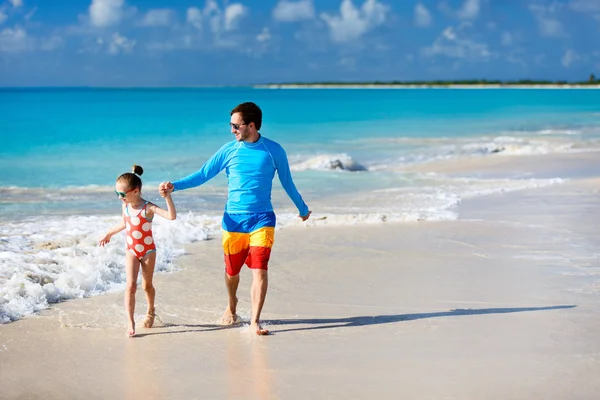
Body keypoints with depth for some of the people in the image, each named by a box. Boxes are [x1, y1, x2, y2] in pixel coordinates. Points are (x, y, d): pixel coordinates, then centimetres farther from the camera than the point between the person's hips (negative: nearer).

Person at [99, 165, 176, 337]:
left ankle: (150, 312, 39)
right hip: (131, 251, 3)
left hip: (148, 251, -3)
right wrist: (109, 234, 30)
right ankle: (130, 322, -10)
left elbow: (172, 216, -34)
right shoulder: (125, 206, -4)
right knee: (130, 285, -10)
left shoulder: (148, 208, -21)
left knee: (147, 285, 13)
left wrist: (168, 197, -45)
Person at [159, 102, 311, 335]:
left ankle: (255, 321, -6)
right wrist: (174, 186, -9)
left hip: (262, 220, -1)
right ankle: (232, 306, 40)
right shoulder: (229, 150, 0)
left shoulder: (273, 150, -2)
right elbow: (203, 175, 3)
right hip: (234, 220, 2)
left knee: (260, 270, -13)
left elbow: (287, 182, 12)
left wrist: (302, 208, 24)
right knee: (232, 271, 11)